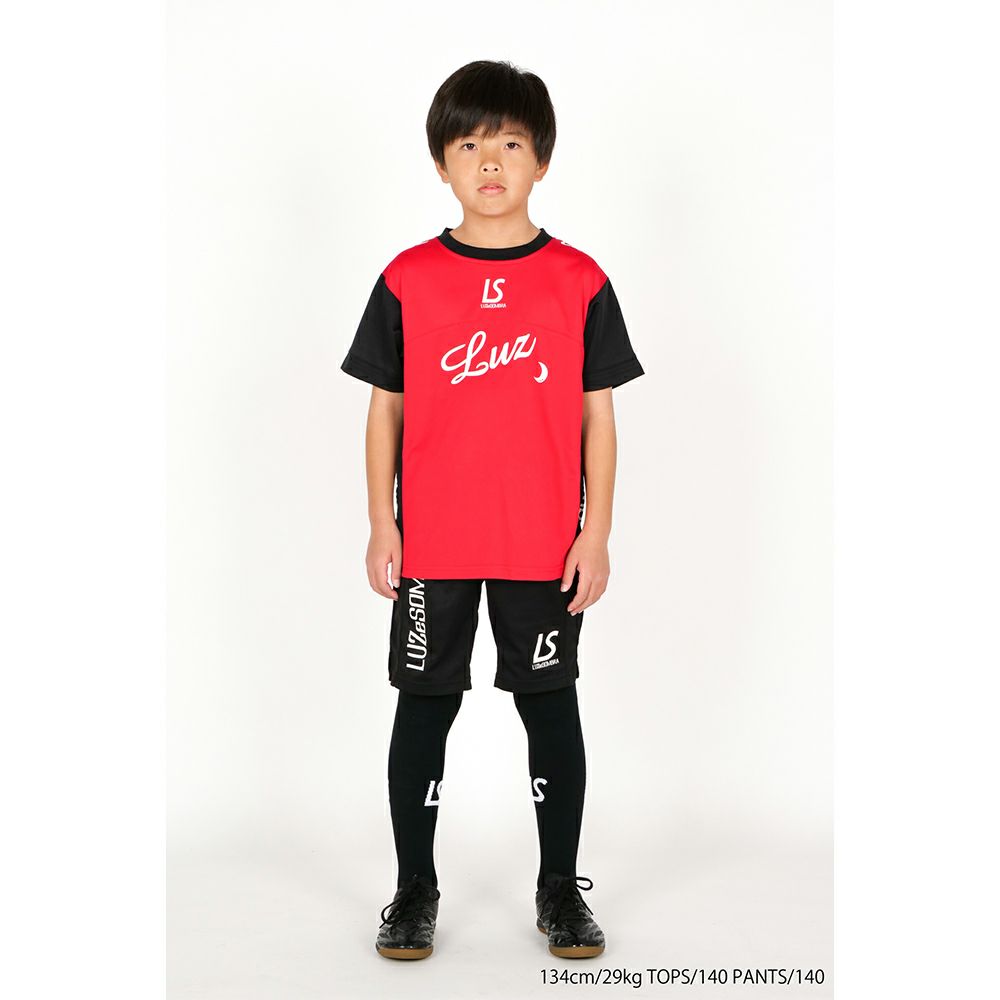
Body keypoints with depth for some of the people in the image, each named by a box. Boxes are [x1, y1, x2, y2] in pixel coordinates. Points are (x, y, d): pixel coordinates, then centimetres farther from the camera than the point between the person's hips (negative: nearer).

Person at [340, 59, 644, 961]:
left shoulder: (579, 280, 1)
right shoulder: (408, 279, 2)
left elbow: (598, 414, 2)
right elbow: (385, 409, 5)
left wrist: (596, 534, -3)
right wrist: (382, 525, 0)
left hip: (545, 546, 0)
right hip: (431, 545, 1)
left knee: (552, 707, 8)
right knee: (424, 706, 8)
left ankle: (561, 888, 25)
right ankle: (415, 890, 24)